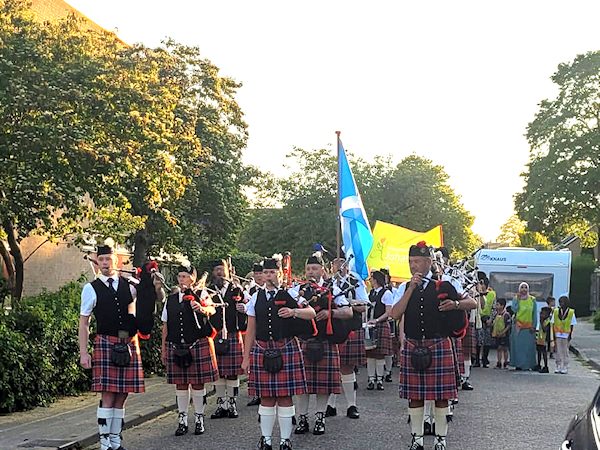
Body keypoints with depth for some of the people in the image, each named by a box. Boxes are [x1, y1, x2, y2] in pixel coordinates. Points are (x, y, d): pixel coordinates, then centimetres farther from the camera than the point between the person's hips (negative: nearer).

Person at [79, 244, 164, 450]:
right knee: (108, 395, -8)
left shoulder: (129, 286, 9)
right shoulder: (91, 288, 1)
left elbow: (159, 298, 20)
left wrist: (157, 288, -3)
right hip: (105, 344, -3)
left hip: (129, 345, 4)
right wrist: (83, 353, -5)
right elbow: (84, 323, 2)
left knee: (122, 395, 7)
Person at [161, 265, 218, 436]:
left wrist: (203, 309, -44)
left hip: (198, 346, -3)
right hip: (176, 347, 3)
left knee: (197, 383, 3)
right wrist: (164, 349, 11)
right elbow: (165, 326, 13)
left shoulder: (200, 296, 0)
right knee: (180, 384, 7)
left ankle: (199, 419, 15)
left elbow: (212, 309, -21)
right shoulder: (170, 299, 11)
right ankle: (182, 420, 17)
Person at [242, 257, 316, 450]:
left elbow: (312, 313, -3)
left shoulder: (290, 295, 3)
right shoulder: (256, 297, 10)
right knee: (266, 397, 6)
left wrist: (294, 311, -22)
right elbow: (251, 330, 11)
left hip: (286, 350, -2)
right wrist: (246, 357, 9)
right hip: (262, 351, 2)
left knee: (285, 396, 2)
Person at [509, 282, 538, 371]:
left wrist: (534, 326, 0)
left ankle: (527, 365, 4)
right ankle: (518, 364, 3)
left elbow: (535, 314, 6)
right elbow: (514, 309, -10)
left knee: (528, 346, 0)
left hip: (529, 326, 1)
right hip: (518, 325, -1)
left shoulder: (532, 300, 6)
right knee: (518, 345, -1)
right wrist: (518, 299, -11)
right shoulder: (516, 299, 4)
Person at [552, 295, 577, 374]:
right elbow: (553, 324, 5)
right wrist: (554, 335, -1)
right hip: (558, 334, 2)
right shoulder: (556, 311, 3)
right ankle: (558, 367, 11)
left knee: (565, 352, 3)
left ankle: (565, 368, 9)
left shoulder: (571, 312, -2)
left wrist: (570, 335, -5)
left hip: (566, 335, -2)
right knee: (558, 351, 5)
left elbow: (572, 325, 0)